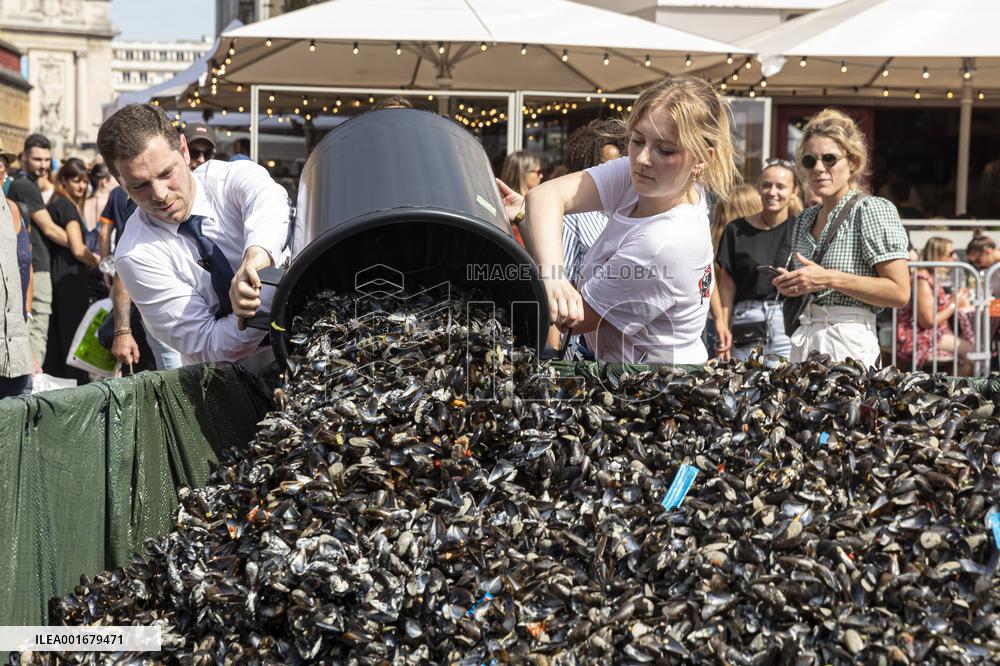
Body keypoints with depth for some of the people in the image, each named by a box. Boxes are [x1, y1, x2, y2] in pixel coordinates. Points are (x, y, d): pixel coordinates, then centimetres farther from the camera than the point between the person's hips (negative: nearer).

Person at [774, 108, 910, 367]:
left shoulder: (872, 210, -7)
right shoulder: (805, 219, 15)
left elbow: (899, 292, -14)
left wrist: (829, 278, -18)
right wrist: (791, 285, 7)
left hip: (849, 344, -6)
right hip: (804, 342, 7)